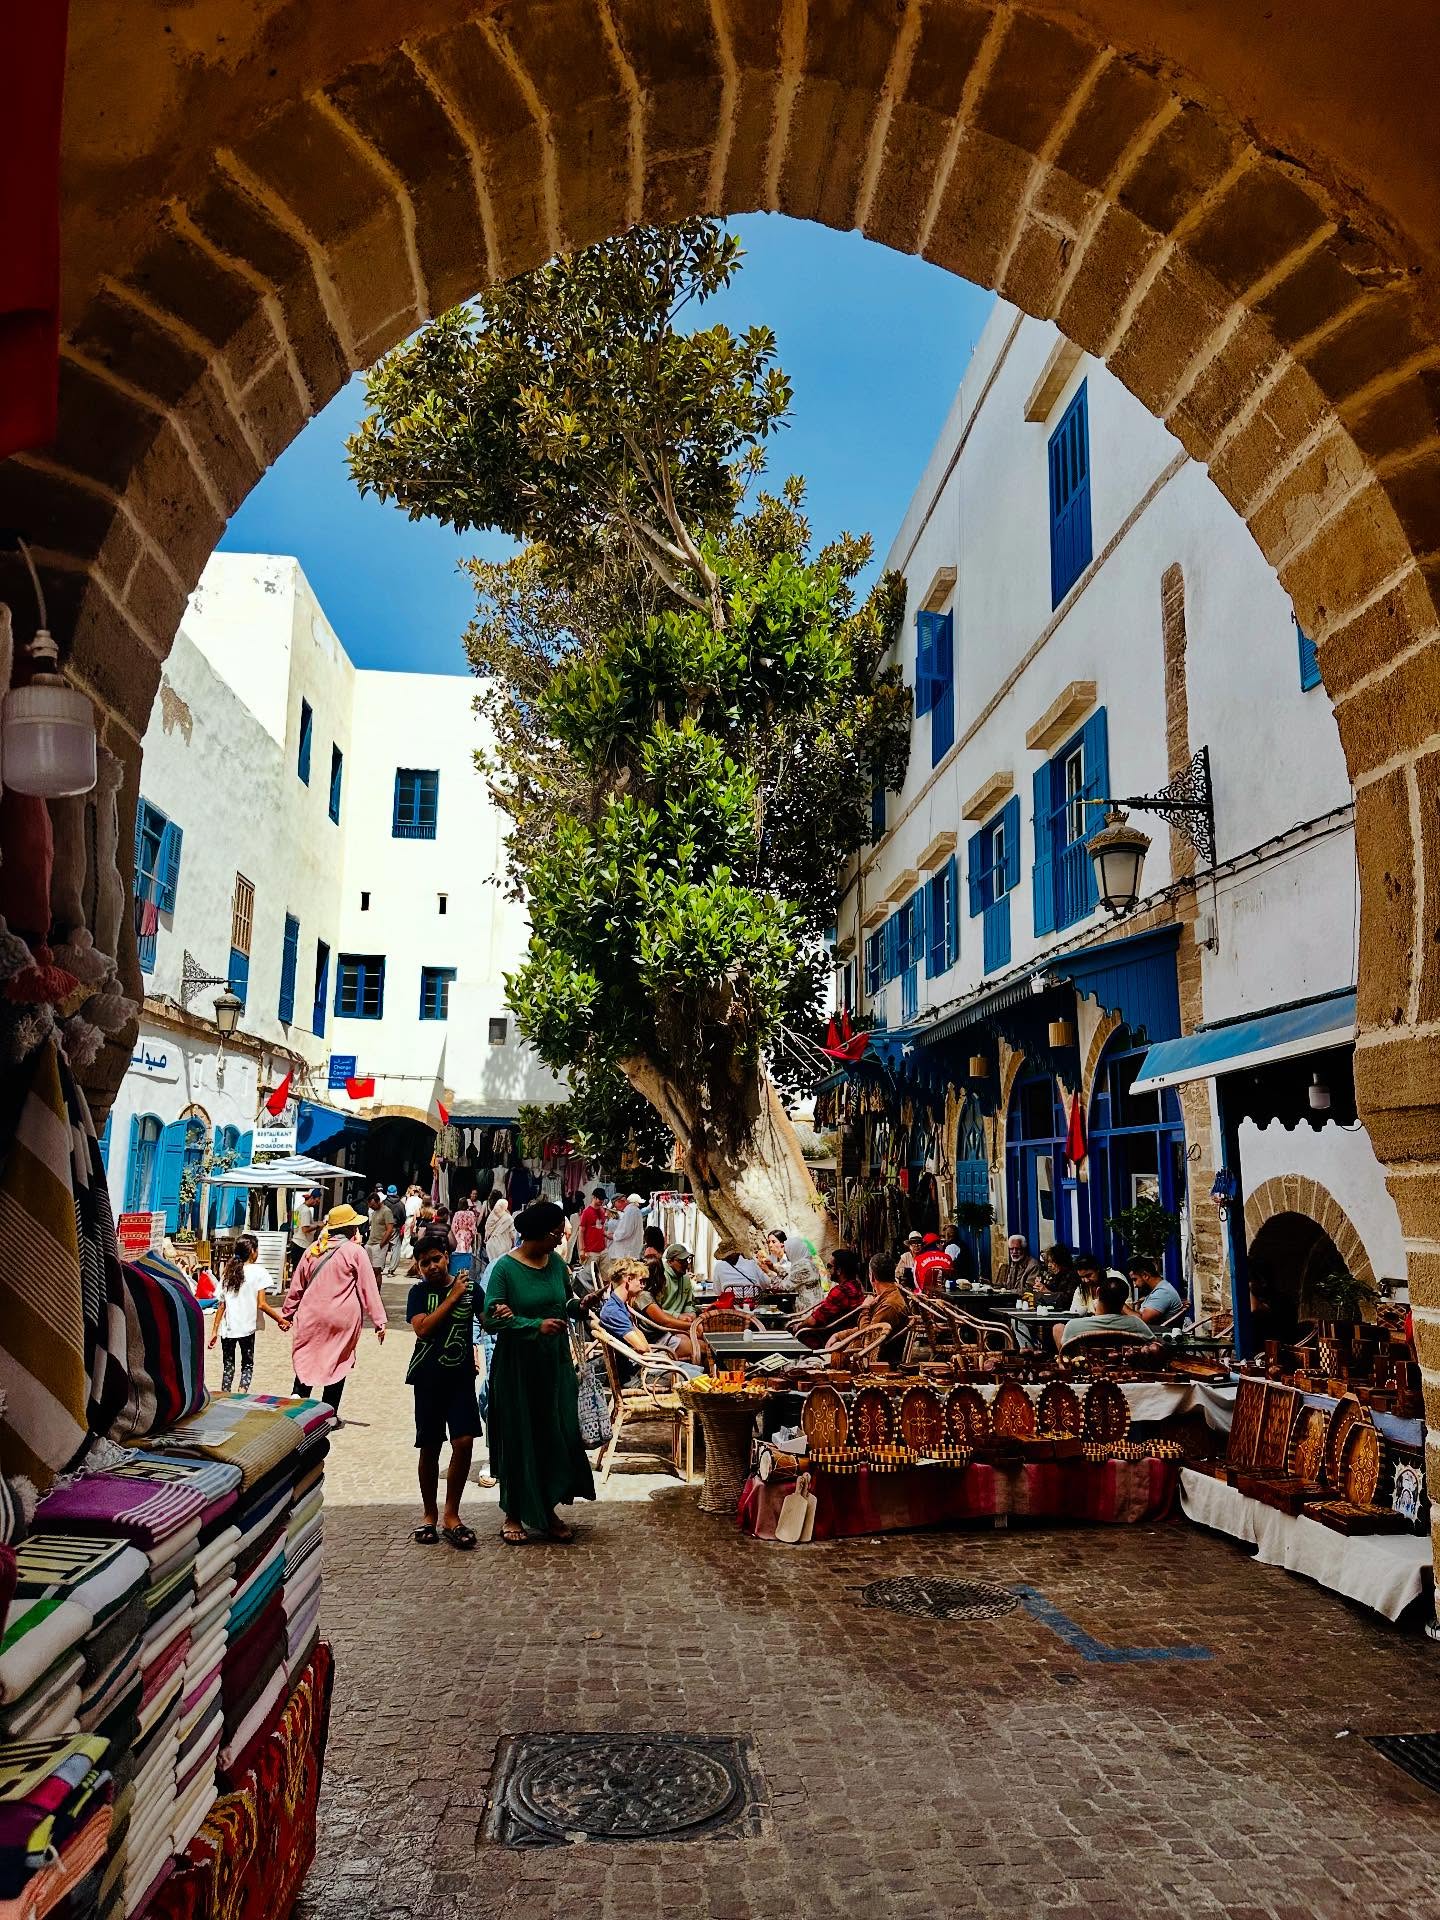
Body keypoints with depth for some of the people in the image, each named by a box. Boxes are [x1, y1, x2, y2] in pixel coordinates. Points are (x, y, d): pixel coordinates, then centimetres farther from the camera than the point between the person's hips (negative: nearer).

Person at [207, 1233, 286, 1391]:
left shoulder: (229, 1272, 6)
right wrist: (279, 1319, -1)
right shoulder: (258, 1272, -7)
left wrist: (215, 1330, 10)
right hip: (247, 1328, -3)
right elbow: (261, 1304, -11)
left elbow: (222, 1304, 5)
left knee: (228, 1365, 14)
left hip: (227, 1328, 3)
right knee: (247, 1364, 11)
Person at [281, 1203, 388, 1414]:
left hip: (311, 1316, 3)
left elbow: (297, 1285, 12)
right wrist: (379, 1321, -4)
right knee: (339, 1364, 7)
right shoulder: (355, 1251, -7)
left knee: (306, 1360, 15)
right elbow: (368, 1288, -8)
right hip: (342, 1319, -3)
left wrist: (288, 1314, 23)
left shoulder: (314, 1250, 6)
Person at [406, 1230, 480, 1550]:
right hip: (429, 1377, -1)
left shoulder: (468, 1287, 1)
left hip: (461, 1375, 1)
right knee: (430, 1447, 7)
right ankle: (429, 1513, 24)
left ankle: (451, 1515, 4)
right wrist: (452, 1297, -15)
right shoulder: (419, 1292, -2)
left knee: (464, 1441, -9)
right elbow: (422, 1329, -16)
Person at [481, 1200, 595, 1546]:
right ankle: (514, 1515, 21)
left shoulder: (556, 1263, 4)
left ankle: (548, 1512, 22)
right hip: (517, 1367, -5)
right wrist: (537, 1326, -25)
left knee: (558, 1436, 7)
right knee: (518, 1439, 5)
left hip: (556, 1364, 5)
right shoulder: (505, 1268, -13)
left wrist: (579, 1307, -6)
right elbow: (492, 1320, -18)